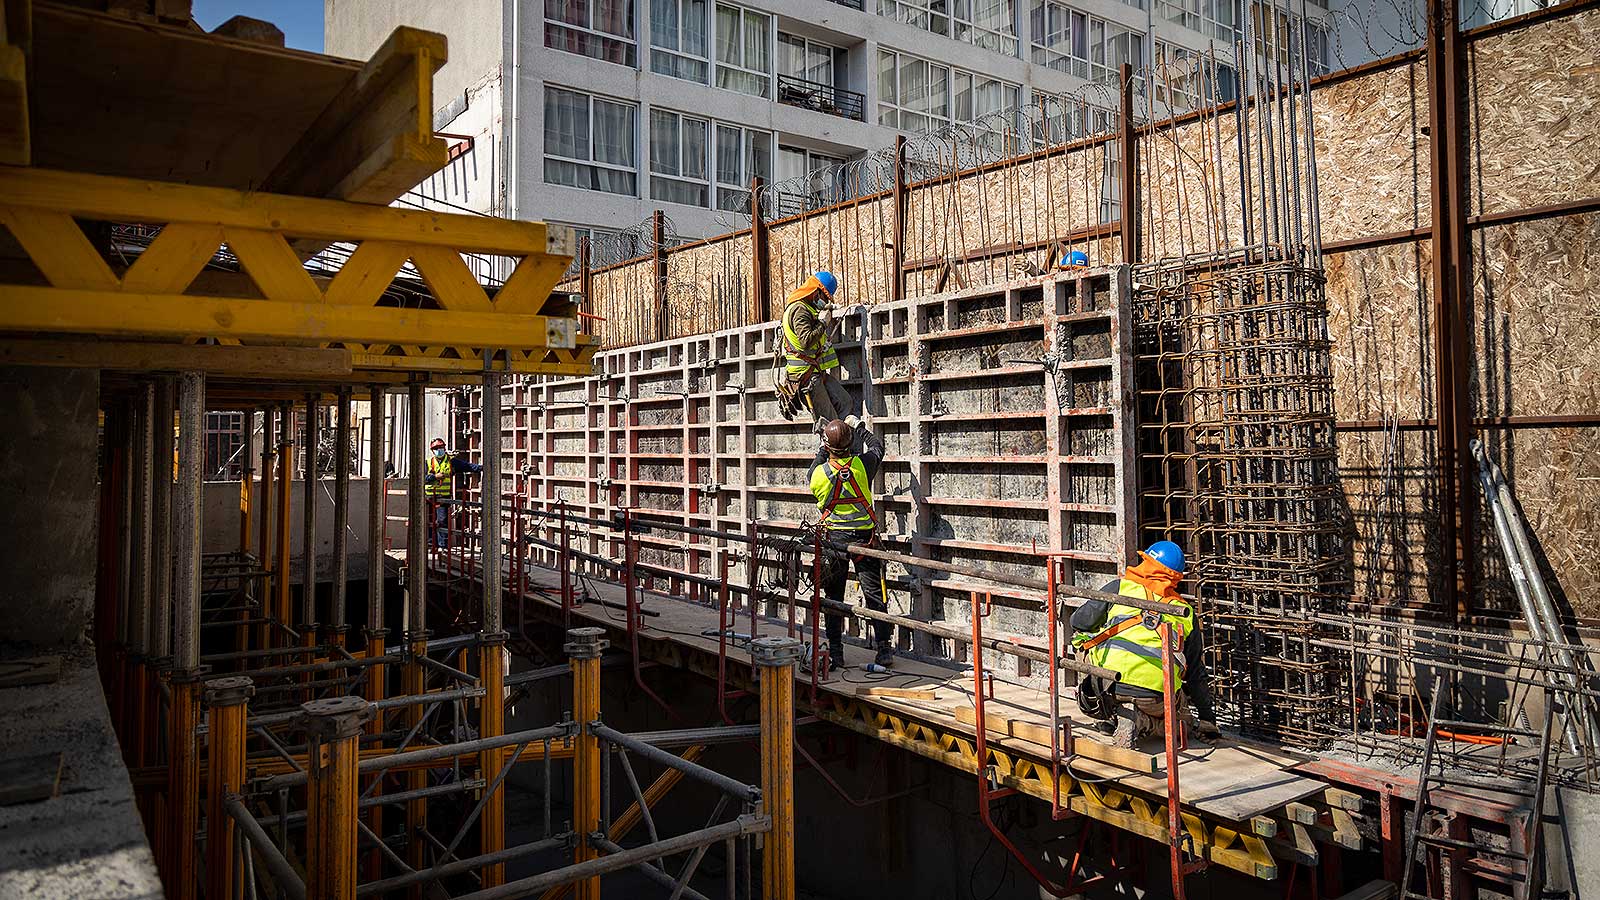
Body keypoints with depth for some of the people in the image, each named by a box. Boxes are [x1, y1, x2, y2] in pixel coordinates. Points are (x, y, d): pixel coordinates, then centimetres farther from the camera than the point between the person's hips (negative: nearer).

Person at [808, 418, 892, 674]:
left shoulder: (818, 473, -10)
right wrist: (860, 429, 25)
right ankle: (884, 649, 7)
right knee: (873, 593, 4)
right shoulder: (863, 465, -10)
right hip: (864, 537, 0)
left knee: (832, 596, 9)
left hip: (833, 538, 0)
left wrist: (822, 451, 25)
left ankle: (834, 652, 11)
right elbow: (877, 446, 12)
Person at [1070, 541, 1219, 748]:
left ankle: (1113, 715, 12)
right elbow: (1197, 672, 25)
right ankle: (1143, 721, -3)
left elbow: (1079, 624, 15)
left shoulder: (1120, 587, 12)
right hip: (1158, 691, 1)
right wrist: (1208, 718, 37)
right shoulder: (1186, 613, 20)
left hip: (1110, 684, -1)